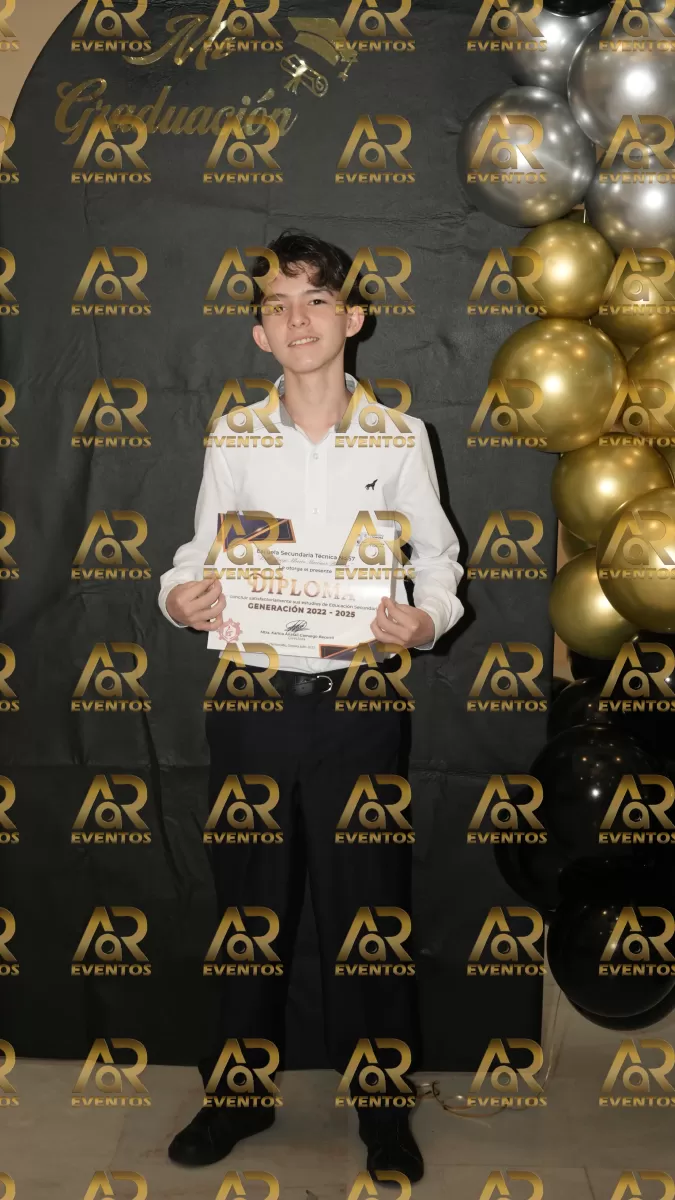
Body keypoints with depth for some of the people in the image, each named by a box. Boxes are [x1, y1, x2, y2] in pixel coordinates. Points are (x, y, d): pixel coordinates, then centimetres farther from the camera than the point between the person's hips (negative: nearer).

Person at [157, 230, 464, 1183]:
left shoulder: (401, 436, 1)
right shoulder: (233, 438, 4)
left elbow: (437, 555, 5)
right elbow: (202, 552, 10)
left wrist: (424, 619, -15)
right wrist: (182, 596, -12)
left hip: (357, 701, -1)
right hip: (251, 701, 2)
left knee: (367, 905, 6)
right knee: (251, 901, 13)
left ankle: (383, 1108, 24)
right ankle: (239, 1094, 31)